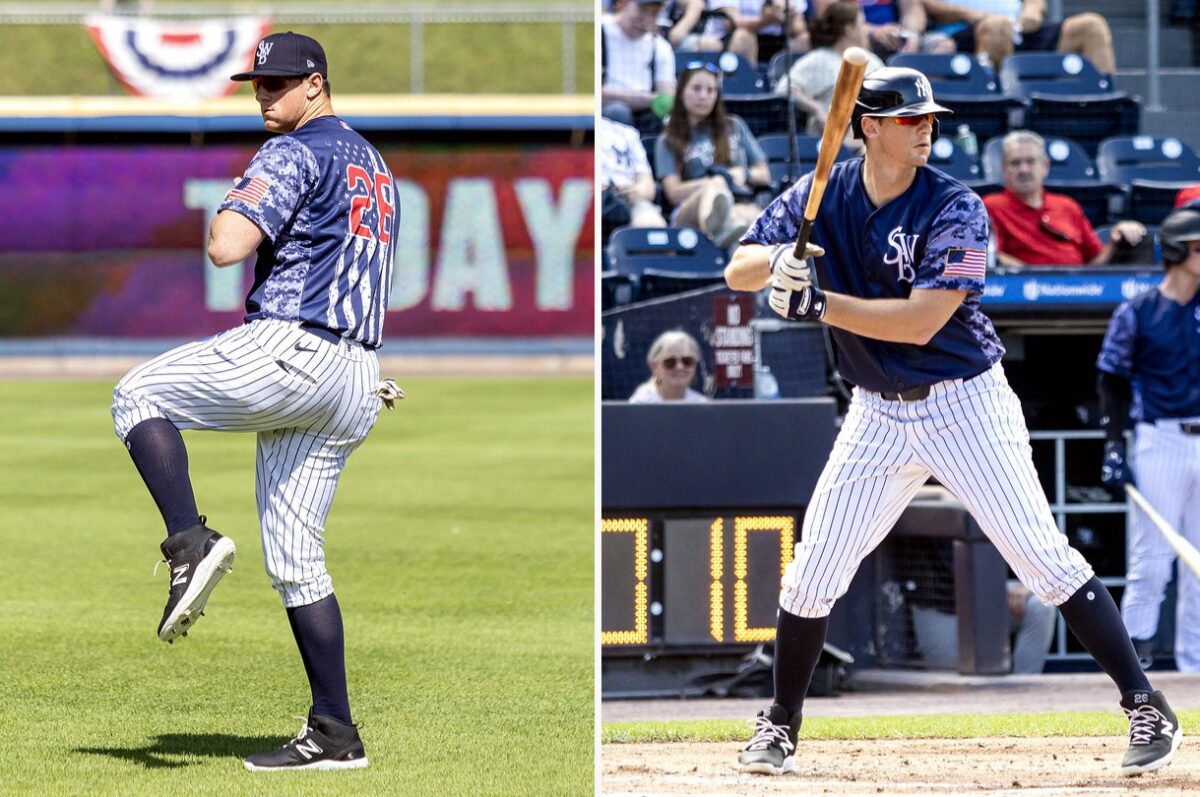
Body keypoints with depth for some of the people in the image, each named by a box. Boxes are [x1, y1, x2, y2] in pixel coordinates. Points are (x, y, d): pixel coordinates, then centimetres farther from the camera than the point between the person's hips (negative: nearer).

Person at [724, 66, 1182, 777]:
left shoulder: (955, 208, -16)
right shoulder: (819, 198, -2)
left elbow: (920, 320, -25)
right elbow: (738, 271, -5)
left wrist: (819, 303, -29)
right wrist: (780, 260, -28)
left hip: (967, 404, -4)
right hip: (879, 416, 4)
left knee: (1047, 561, -9)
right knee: (813, 572, 2)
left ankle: (1147, 709, -4)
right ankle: (781, 726, 20)